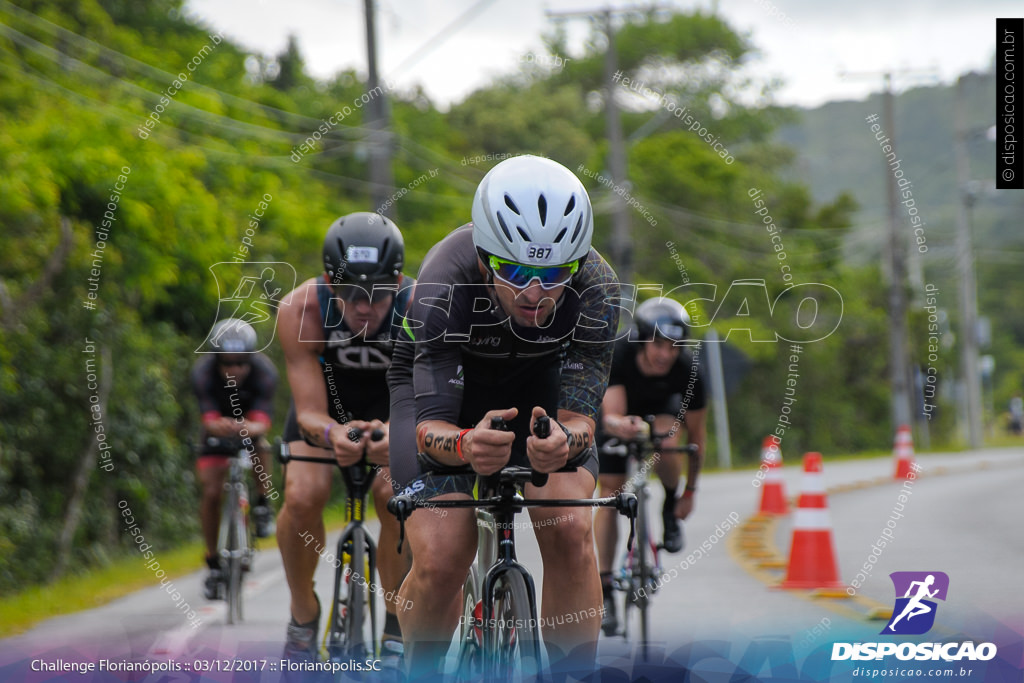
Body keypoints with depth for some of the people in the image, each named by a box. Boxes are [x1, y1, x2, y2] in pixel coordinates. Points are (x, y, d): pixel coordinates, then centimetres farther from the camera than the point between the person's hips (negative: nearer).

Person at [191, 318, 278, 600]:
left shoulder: (264, 372, -32)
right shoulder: (202, 372, -31)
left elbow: (262, 421, -42)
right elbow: (209, 419, -42)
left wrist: (248, 428, -66)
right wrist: (219, 427, -66)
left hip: (250, 423, 0)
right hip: (218, 430, 0)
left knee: (259, 445, -34)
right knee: (210, 492, -13)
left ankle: (263, 502, -9)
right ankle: (213, 564, 1)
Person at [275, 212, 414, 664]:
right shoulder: (300, 310, -34)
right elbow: (310, 414, -36)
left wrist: (395, 432, -63)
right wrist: (333, 433, -60)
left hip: (393, 403, 0)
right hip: (327, 398, 0)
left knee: (395, 496, -26)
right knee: (302, 496, -25)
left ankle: (397, 627, -4)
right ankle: (303, 616, 2)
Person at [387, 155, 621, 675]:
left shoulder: (596, 288, -33)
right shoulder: (444, 284, -38)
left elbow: (579, 414, -33)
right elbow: (430, 425, -39)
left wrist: (565, 441, -57)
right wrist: (465, 445, -63)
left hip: (539, 380, 2)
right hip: (437, 378, -2)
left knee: (569, 533, -22)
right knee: (442, 559, -19)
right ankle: (421, 672, 9)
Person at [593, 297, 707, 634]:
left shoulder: (687, 369, -31)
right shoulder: (618, 356, -37)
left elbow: (696, 434, -19)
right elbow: (610, 415, -46)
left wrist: (691, 490, -14)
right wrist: (620, 425, -70)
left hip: (663, 408, 0)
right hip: (619, 414, 0)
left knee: (666, 442, -35)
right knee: (610, 494, -8)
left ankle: (670, 508, -4)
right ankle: (604, 589, -2)